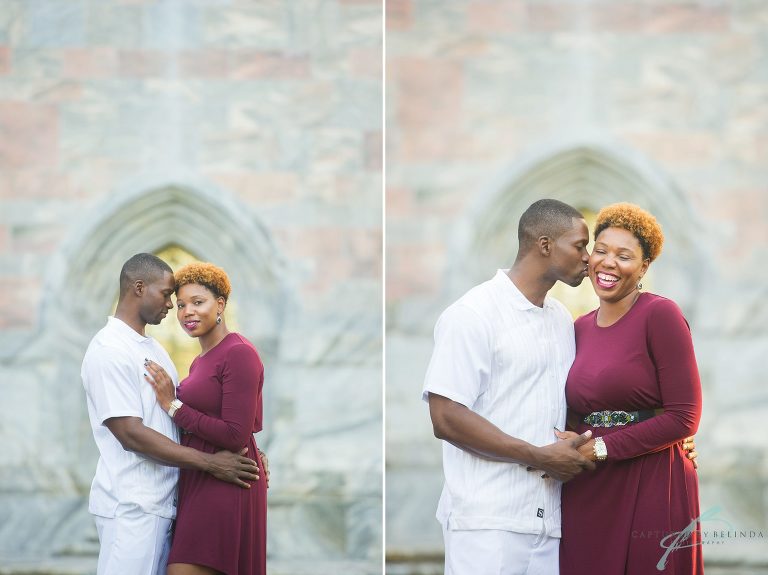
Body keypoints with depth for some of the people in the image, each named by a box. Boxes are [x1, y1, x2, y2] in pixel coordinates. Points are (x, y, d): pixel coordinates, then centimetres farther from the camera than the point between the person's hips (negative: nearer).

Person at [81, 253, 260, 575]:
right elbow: (131, 434, -19)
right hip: (131, 507, -9)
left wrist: (243, 449, 5)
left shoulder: (153, 349, 17)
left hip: (161, 502, 9)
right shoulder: (109, 351, -13)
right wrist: (210, 463, -18)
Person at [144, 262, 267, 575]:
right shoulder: (201, 360, 15)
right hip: (197, 485, 9)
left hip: (225, 487, -9)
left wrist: (174, 406, -13)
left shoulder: (239, 354, -12)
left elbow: (236, 435, -19)